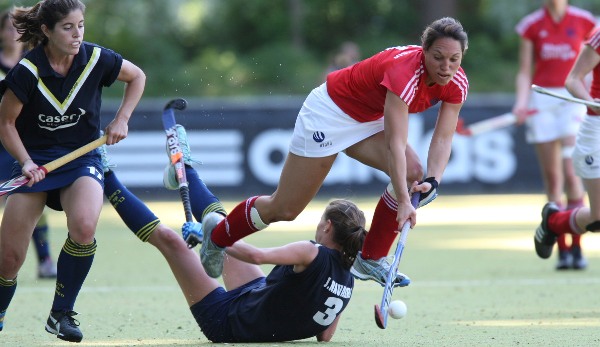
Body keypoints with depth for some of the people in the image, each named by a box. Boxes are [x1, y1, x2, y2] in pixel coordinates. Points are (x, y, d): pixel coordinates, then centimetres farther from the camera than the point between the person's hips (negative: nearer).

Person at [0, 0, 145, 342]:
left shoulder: (96, 59, -10)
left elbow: (137, 77, 11)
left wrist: (121, 120, 0)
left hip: (82, 160, 1)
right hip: (35, 163, -1)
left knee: (84, 227, -31)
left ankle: (61, 314, -14)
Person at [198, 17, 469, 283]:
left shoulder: (456, 83, -16)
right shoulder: (404, 72, -38)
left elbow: (443, 139, -15)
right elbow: (395, 143, -42)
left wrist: (433, 181, -32)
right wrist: (403, 201, -46)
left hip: (367, 120, 7)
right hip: (330, 112, -7)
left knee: (412, 173, -18)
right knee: (284, 209, 0)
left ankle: (371, 259, -4)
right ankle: (217, 236, 28)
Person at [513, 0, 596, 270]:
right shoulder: (532, 25, 5)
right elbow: (525, 72, 7)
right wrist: (522, 101, -9)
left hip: (573, 99, -1)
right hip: (541, 101, 1)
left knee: (571, 172, -15)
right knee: (552, 177, -1)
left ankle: (577, 248, -11)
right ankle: (562, 250, 3)